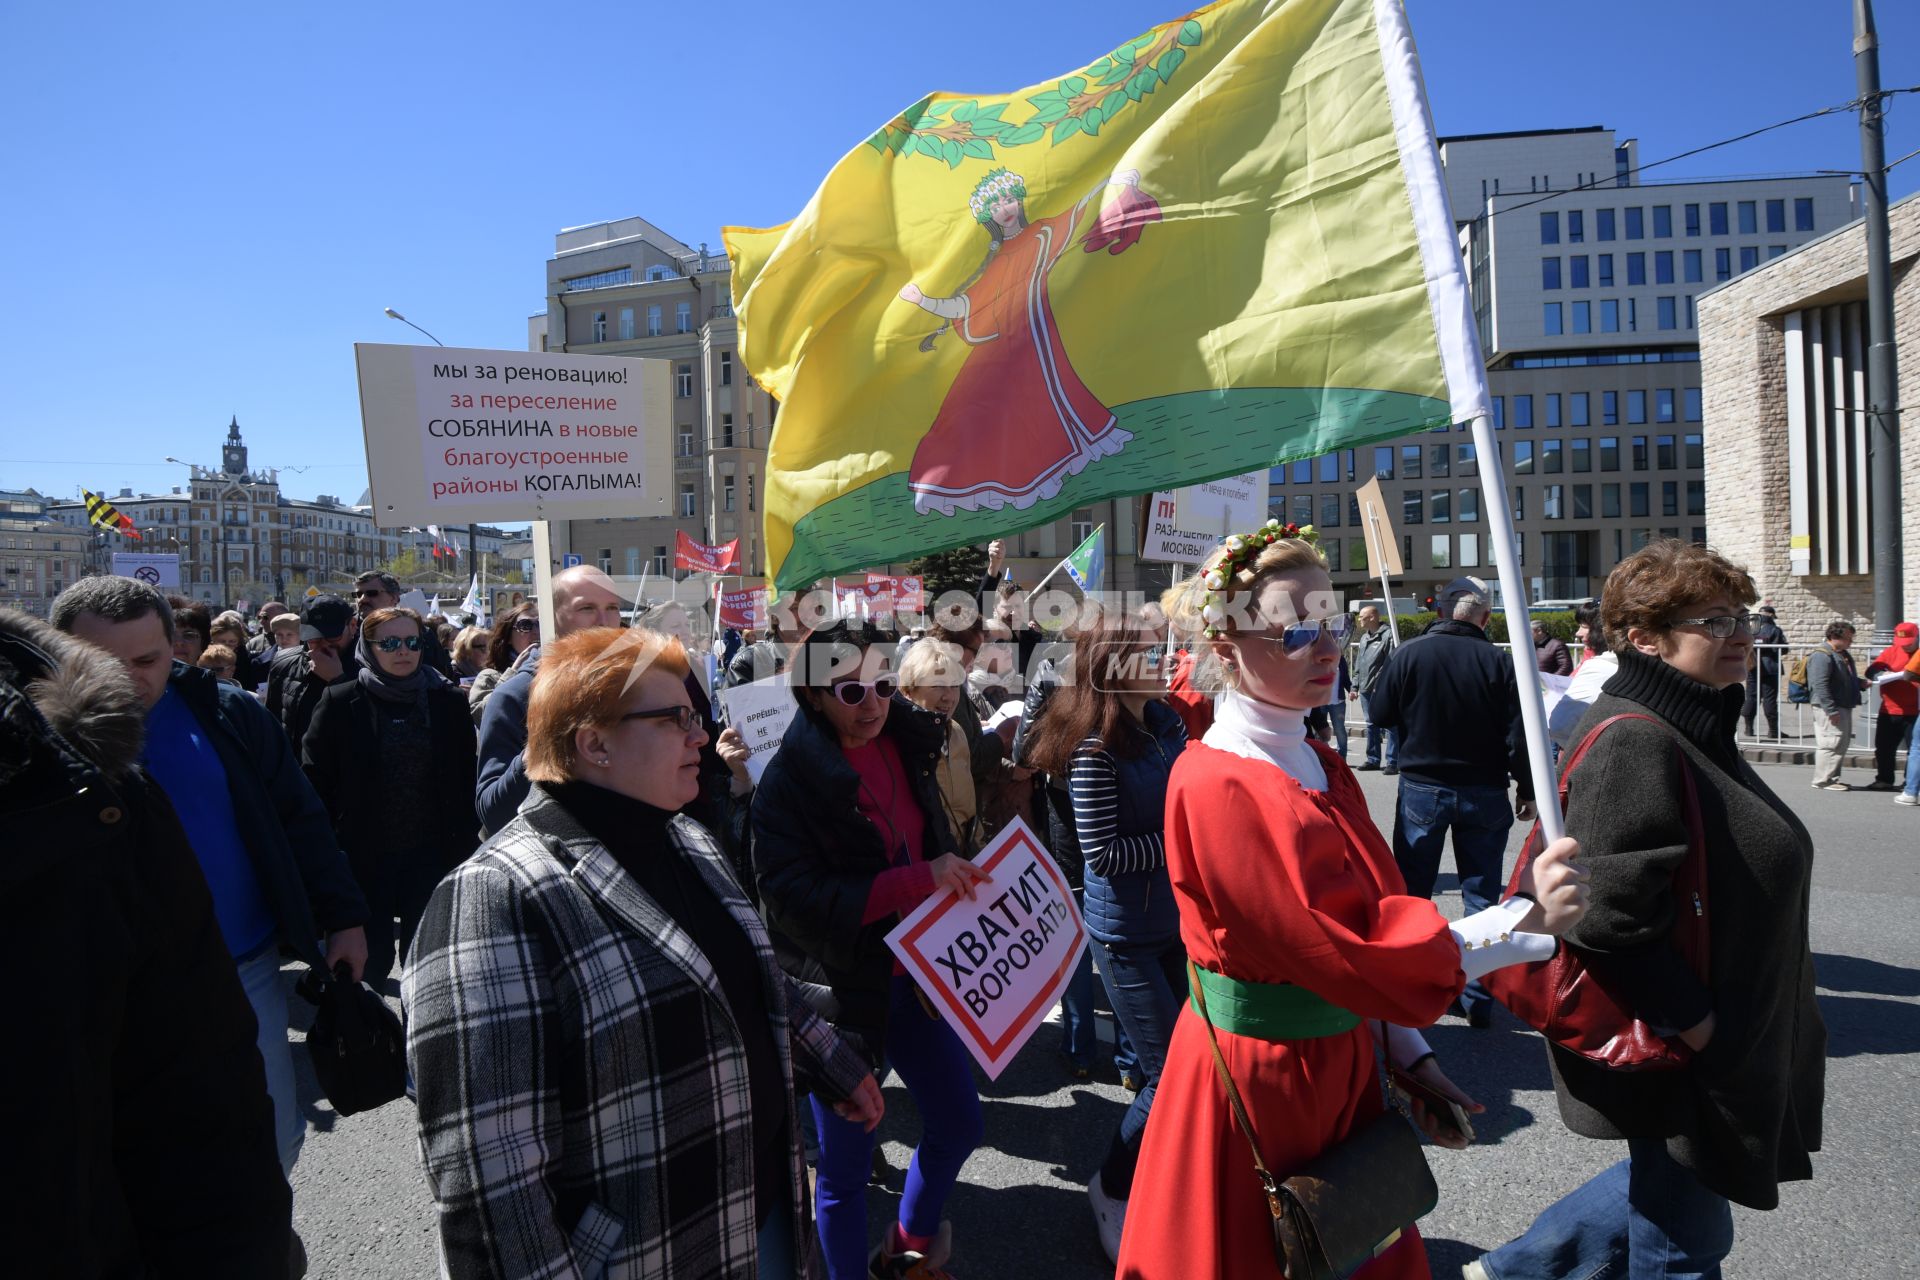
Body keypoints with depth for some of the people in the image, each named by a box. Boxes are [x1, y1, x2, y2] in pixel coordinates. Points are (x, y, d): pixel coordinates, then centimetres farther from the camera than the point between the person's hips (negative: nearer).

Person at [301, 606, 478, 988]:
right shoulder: (341, 704, -3)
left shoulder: (448, 701, 1)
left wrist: (463, 848, -1)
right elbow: (316, 783, -4)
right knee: (371, 961, 8)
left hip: (431, 855, 1)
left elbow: (465, 782, 2)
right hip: (364, 857, -1)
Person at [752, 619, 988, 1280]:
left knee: (958, 1121, 17)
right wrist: (918, 880, -30)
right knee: (845, 1163, 7)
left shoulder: (905, 748, 1)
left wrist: (956, 880, -4)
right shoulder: (790, 778, -15)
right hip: (841, 992, -6)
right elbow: (794, 898, -25)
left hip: (916, 973, 6)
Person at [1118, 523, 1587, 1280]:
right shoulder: (1221, 786, -22)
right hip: (1258, 1084, -8)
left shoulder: (1320, 767, 5)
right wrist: (1520, 919, -23)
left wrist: (1409, 1055, 4)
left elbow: (1369, 920, 10)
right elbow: (1349, 949, -25)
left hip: (1341, 1068, 8)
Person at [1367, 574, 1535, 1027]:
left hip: (1422, 789, 0)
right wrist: (1527, 790, 3)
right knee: (1481, 894, 9)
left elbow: (1380, 714, -1)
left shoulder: (1410, 654, -9)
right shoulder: (1498, 662, -9)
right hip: (1484, 794, 0)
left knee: (1411, 890, 13)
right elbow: (1518, 734, -8)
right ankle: (1478, 999, 13)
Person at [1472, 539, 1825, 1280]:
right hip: (1677, 1056, -10)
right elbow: (1612, 918, -31)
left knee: (1670, 1186, 25)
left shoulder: (1691, 728, 8)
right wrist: (1697, 1023, -21)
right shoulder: (1633, 744, -25)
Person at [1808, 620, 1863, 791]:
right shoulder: (1822, 656, -16)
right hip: (1830, 709, -11)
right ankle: (1822, 781, -6)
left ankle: (1833, 778, 22)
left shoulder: (1844, 655, 18)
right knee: (1831, 743, -11)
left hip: (1844, 708, 11)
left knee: (1842, 743, 14)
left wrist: (1861, 683, 10)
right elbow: (1820, 685, -22)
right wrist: (1831, 710, -25)